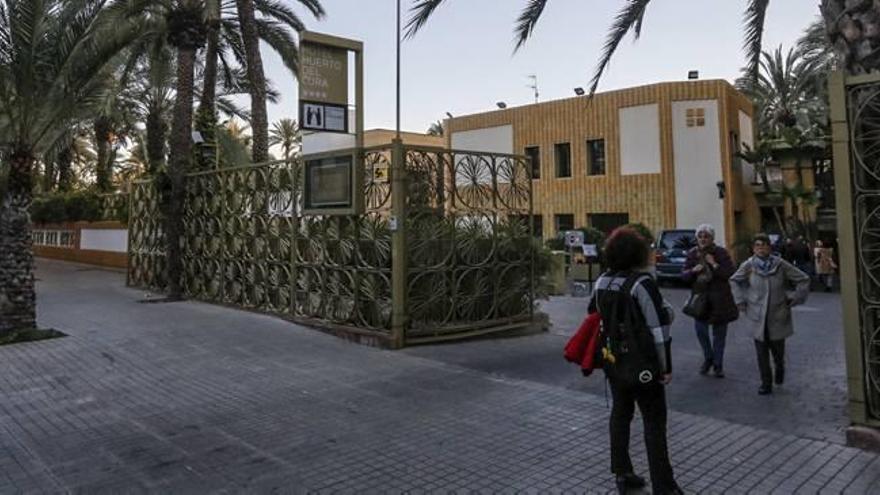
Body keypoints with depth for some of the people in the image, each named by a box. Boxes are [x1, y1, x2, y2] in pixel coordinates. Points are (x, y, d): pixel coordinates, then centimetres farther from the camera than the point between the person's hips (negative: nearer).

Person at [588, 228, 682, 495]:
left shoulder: (601, 282, 3)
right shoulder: (642, 283, -18)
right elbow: (658, 327, -18)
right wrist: (666, 366, -12)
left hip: (613, 361, 7)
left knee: (620, 413, 18)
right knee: (654, 422, 3)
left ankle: (621, 473, 27)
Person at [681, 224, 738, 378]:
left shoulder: (721, 253, -6)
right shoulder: (692, 253, 2)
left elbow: (732, 272, -14)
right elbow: (684, 275, 4)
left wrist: (714, 265, -22)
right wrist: (693, 270, -16)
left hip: (719, 299, -2)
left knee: (719, 333, 7)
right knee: (700, 329, -1)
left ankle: (718, 365, 21)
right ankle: (708, 358, 25)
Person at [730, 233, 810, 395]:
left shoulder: (780, 265, -6)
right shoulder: (748, 266, -5)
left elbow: (803, 279, 4)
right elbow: (734, 281, 13)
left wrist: (793, 300, 1)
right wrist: (741, 302, 7)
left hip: (778, 316, 0)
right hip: (757, 317, 0)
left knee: (778, 349, 8)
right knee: (762, 352, 0)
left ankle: (780, 368, 42)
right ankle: (766, 383, 14)